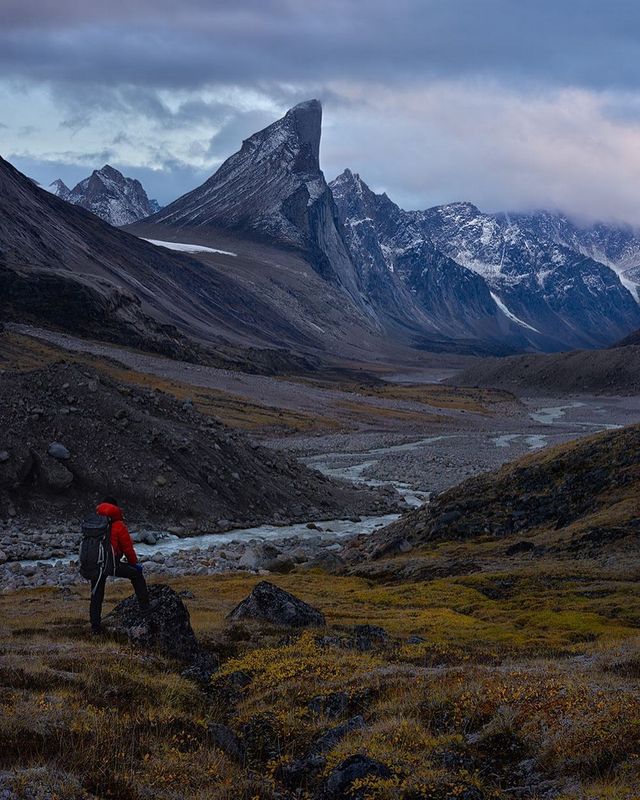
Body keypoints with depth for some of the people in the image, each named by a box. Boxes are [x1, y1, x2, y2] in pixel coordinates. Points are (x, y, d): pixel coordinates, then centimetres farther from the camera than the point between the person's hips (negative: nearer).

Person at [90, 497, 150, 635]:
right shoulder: (118, 525, -3)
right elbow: (128, 547, 0)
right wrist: (135, 563, 15)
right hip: (112, 564, -5)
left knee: (96, 596, 14)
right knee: (136, 574, 15)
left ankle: (95, 627, 15)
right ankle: (145, 606, 14)